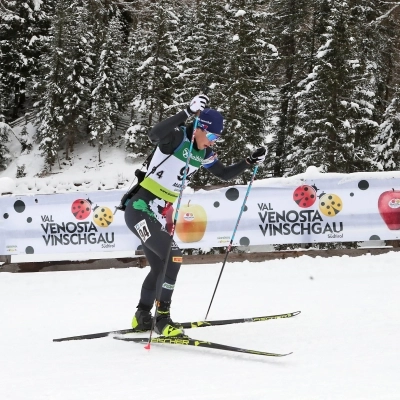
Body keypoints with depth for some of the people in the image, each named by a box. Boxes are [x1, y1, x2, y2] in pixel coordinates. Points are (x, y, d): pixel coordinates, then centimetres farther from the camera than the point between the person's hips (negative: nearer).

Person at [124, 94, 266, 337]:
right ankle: (162, 318, -12)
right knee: (173, 256, -20)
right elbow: (155, 135, -39)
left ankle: (142, 318, 36)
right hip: (140, 209, -9)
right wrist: (188, 113, -47)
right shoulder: (177, 138, -16)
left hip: (158, 216, 9)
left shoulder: (204, 154, 7)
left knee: (160, 267, 19)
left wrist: (249, 163, 7)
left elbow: (225, 174, 22)